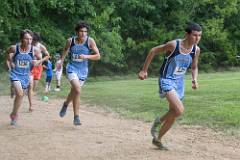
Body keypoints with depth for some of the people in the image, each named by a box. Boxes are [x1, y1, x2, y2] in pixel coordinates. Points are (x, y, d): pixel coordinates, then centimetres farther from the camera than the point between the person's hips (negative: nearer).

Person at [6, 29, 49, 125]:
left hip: (25, 75, 3)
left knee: (20, 95, 13)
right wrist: (10, 61, -1)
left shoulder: (34, 50, -12)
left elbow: (40, 60, 5)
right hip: (15, 74, -3)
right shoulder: (14, 48, -13)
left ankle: (14, 114, 37)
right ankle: (14, 114, 1)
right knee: (20, 94, -21)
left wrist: (37, 62, -16)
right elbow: (8, 52, 11)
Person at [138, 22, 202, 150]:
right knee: (179, 110, -24)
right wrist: (144, 70, -6)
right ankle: (159, 121, 4)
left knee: (173, 116, 11)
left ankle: (157, 140, 32)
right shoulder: (174, 45, -20)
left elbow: (194, 67, 13)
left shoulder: (196, 50, -4)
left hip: (179, 83, 6)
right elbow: (153, 51, -8)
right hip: (167, 80, -6)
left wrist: (194, 80, -7)